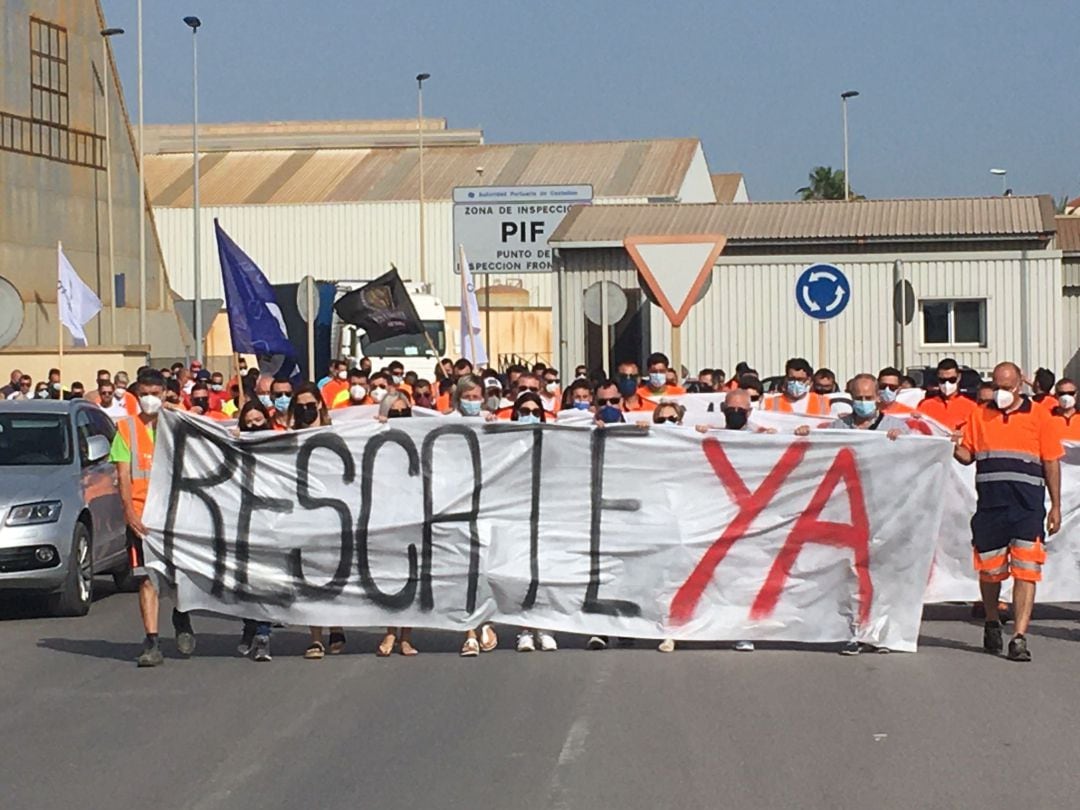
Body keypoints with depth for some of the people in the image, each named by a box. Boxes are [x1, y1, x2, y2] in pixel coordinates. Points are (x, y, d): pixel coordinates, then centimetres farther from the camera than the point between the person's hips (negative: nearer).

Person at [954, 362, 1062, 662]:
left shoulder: (1039, 416, 5)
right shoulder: (979, 416, 12)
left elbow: (1051, 463, 6)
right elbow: (968, 455, 13)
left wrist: (1056, 506, 3)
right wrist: (955, 449, -11)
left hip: (1027, 505, -2)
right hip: (989, 506, 2)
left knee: (1026, 571, -8)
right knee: (989, 569, 9)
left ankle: (1020, 637, -9)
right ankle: (992, 623, 33)